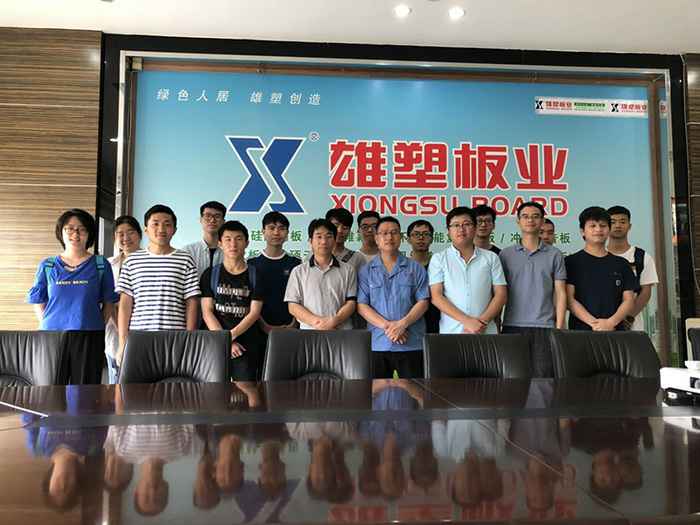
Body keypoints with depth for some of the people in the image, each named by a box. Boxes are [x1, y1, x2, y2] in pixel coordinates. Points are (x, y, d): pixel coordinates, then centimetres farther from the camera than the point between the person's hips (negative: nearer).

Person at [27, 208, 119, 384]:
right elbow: (38, 301, 12)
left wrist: (97, 326, -1)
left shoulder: (101, 265, 4)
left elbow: (108, 302, 6)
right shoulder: (47, 266, 8)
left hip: (88, 337, -1)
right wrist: (47, 324, 2)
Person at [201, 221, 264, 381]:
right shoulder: (210, 274, 7)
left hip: (247, 345, 0)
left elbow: (254, 313, -1)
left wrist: (232, 334, -15)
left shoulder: (255, 276, 6)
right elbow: (207, 312, 0)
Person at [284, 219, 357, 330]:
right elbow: (293, 307, 4)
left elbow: (351, 303, 5)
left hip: (341, 332, 0)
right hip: (309, 333, 0)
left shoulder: (347, 270, 11)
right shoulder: (299, 271, 10)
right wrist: (316, 321, -10)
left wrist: (334, 321, -12)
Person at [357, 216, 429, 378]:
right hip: (377, 344, 0)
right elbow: (361, 305, -1)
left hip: (411, 344, 0)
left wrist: (402, 324, -15)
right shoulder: (366, 271, 7)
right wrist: (387, 326, -14)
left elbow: (423, 301, 1)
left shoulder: (415, 268, 7)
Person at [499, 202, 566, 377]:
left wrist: (559, 327, -3)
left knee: (543, 376, 0)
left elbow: (560, 293, 5)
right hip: (512, 325, 1)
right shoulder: (506, 254, 8)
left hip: (544, 327, 0)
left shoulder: (554, 255, 8)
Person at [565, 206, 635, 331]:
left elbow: (629, 300, 9)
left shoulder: (621, 264, 15)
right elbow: (569, 299, -4)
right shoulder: (572, 262, 5)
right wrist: (593, 322, -14)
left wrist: (611, 322, -8)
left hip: (615, 330, 3)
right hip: (582, 330, -2)